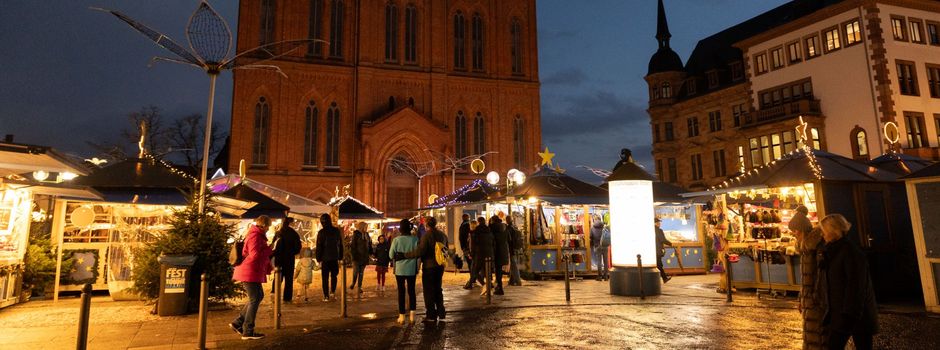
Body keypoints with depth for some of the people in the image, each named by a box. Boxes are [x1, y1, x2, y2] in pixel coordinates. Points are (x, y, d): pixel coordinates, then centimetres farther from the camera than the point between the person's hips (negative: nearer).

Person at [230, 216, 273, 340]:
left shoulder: (257, 235, 17)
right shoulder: (255, 236, -17)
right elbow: (255, 255, -25)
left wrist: (269, 266, 17)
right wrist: (270, 250, -12)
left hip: (253, 272, 11)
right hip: (250, 272, -11)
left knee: (258, 296, 16)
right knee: (254, 299, -4)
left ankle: (238, 322, 18)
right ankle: (248, 332, 3)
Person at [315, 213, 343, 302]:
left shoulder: (321, 232, -9)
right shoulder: (337, 231, 3)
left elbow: (319, 247, -7)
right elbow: (340, 245, 7)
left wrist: (318, 259, -1)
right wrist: (340, 257, 13)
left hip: (325, 258, -3)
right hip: (335, 257, 3)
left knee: (325, 278, 4)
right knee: (333, 276, 17)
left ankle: (326, 296, 4)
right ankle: (332, 292, 5)